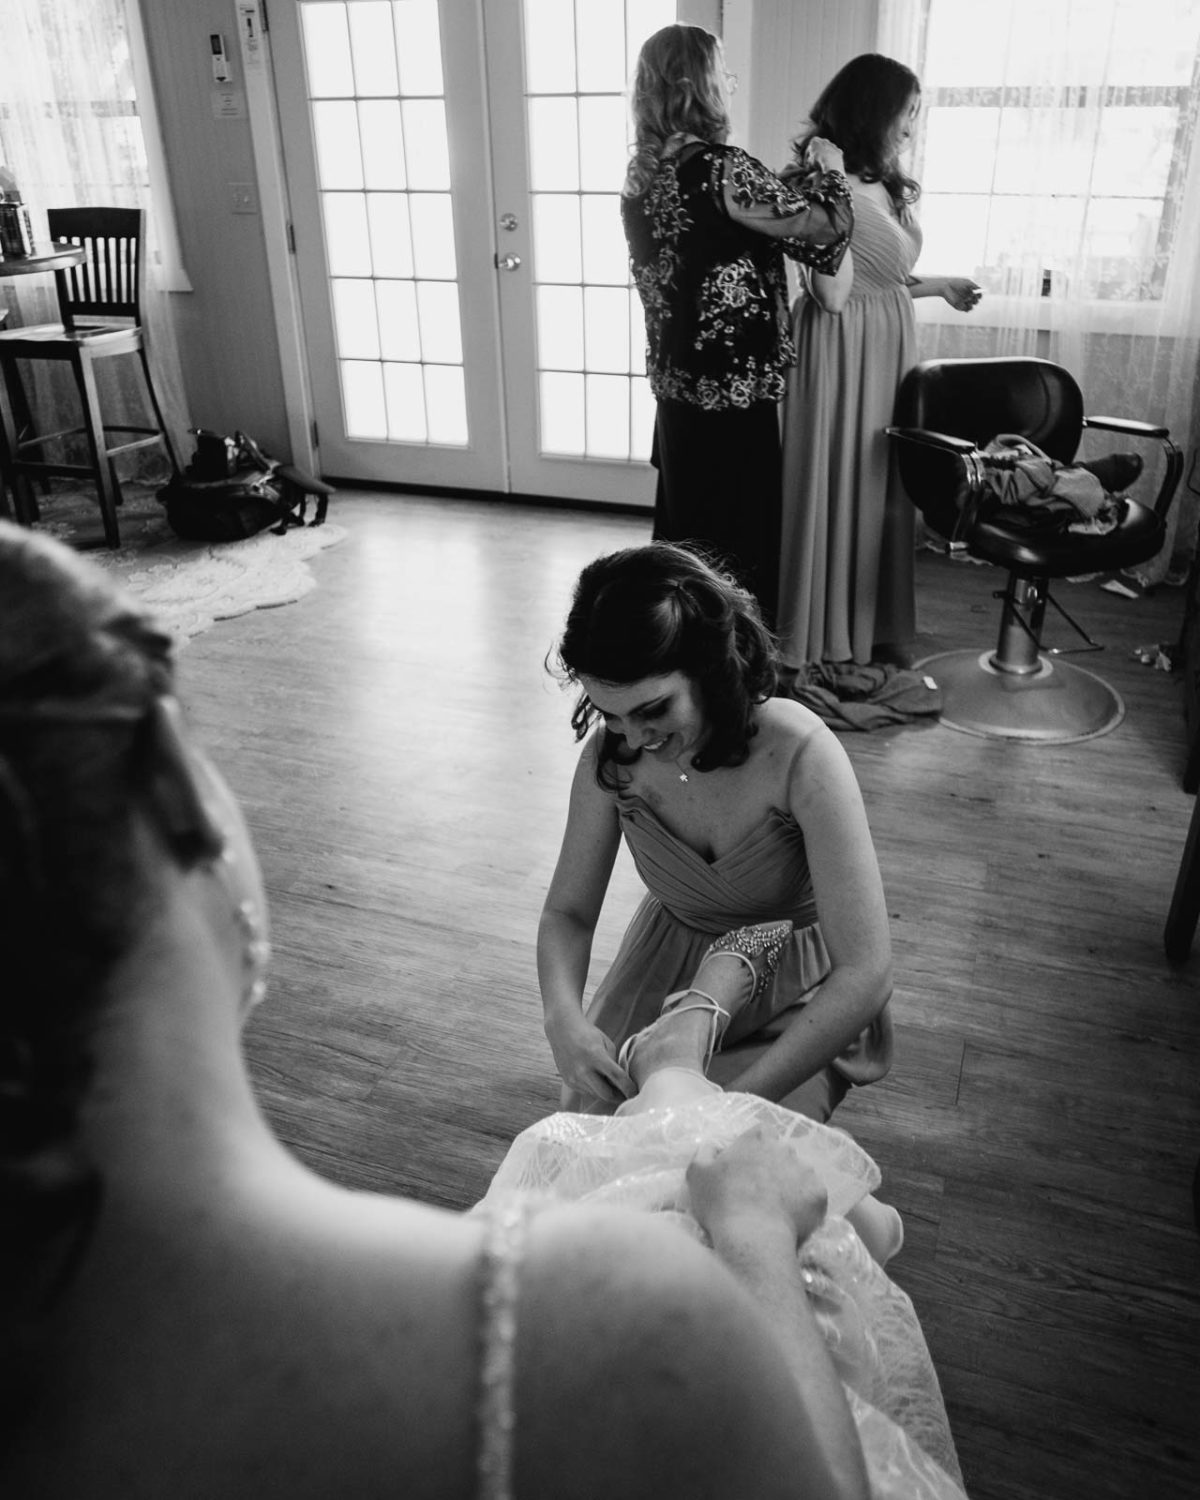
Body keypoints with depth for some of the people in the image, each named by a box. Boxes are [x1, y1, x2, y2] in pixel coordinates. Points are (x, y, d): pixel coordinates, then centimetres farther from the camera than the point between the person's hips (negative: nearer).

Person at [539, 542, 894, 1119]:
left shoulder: (800, 756, -34)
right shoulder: (611, 753, -20)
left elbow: (866, 974, -35)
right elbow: (567, 912, -9)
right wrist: (563, 1019, -32)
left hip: (803, 990, -3)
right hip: (672, 962, 4)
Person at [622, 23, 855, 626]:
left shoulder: (642, 171, 6)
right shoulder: (719, 168, -19)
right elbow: (823, 227, -12)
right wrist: (828, 169, 6)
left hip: (674, 378, 9)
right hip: (732, 385, -8)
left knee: (684, 520, 19)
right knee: (737, 530, 4)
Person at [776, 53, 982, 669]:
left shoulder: (884, 187, 11)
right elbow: (833, 296, -21)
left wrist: (941, 285, 27)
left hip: (888, 348, 9)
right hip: (842, 349, -9)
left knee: (881, 485, 13)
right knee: (837, 484, 1)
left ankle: (875, 624, 26)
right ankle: (823, 630, 17)